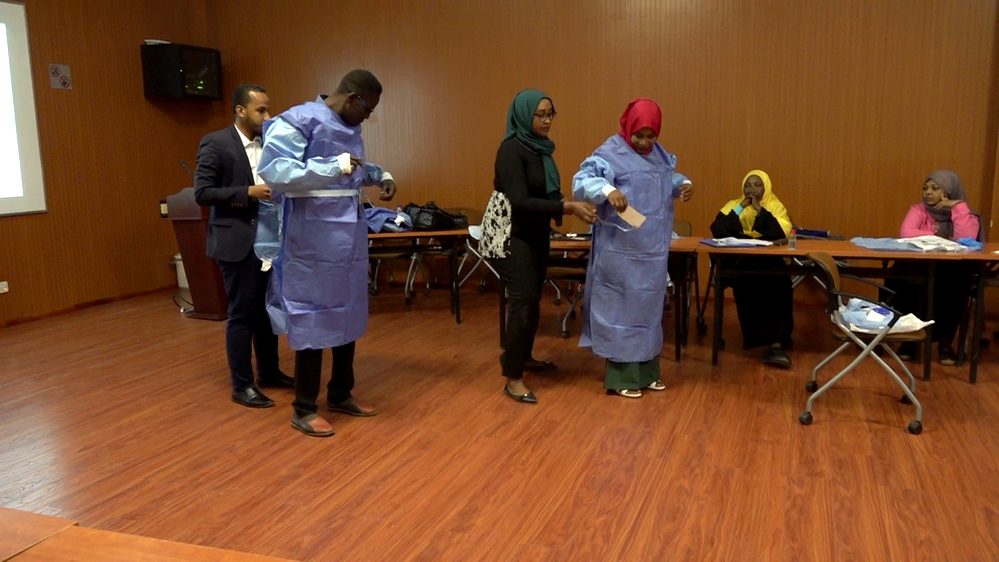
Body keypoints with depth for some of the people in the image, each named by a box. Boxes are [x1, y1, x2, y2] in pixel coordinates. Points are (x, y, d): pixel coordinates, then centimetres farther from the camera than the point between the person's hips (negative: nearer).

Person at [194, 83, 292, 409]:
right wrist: (247, 193, -21)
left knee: (268, 309, 14)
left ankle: (269, 372, 29)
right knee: (242, 314, 0)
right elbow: (202, 193, -13)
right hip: (237, 241, -6)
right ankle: (241, 385, 11)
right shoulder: (215, 144, -8)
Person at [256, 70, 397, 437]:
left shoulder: (351, 129, 13)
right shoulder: (299, 122, -13)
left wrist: (380, 175, 10)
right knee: (313, 319, -1)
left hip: (349, 237, 8)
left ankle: (340, 394, 30)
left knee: (348, 315, 14)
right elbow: (272, 171, -24)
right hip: (313, 240, -8)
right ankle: (304, 409, 13)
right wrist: (333, 168, -32)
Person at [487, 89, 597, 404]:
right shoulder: (511, 150, -19)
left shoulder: (541, 148, 6)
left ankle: (523, 356, 34)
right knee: (523, 301, -12)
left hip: (536, 234, 8)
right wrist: (567, 207, -30)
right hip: (511, 236, -8)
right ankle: (512, 379, -6)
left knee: (533, 299, 15)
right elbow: (520, 201, -26)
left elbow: (547, 193, 11)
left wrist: (573, 207, -7)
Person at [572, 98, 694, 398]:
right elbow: (581, 181, -25)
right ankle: (621, 377, 9)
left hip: (653, 249, 8)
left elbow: (669, 181, 24)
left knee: (649, 307, 15)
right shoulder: (610, 153, -13)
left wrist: (684, 184, 1)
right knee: (622, 308, -1)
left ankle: (646, 371, 27)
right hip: (622, 252, -8)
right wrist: (607, 190, -44)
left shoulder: (658, 153, 10)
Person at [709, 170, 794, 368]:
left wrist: (760, 209, -13)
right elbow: (717, 232, -8)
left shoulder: (776, 208, 7)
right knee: (748, 281, -33)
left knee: (778, 283, -32)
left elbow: (780, 235, -14)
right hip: (739, 263, 0)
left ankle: (776, 342, -33)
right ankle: (773, 341, -25)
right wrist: (740, 209, -11)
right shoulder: (734, 205, 9)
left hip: (770, 263, 0)